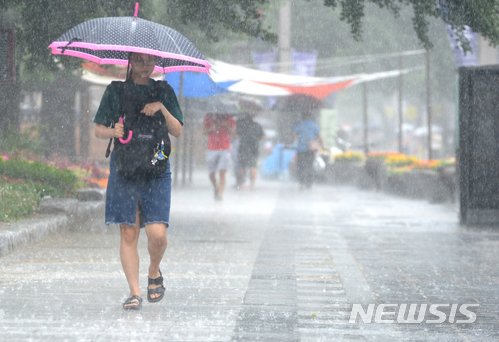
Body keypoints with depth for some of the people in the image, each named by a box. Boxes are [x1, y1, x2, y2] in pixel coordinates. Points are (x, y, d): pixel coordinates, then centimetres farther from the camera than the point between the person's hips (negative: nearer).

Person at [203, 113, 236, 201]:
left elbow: (233, 131, 5)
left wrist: (225, 125, -14)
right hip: (212, 149, 2)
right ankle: (215, 188, 34)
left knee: (222, 172, -13)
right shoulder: (209, 116, 7)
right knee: (211, 174, 6)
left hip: (225, 148, -2)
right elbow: (204, 130, 4)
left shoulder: (228, 116, 6)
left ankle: (220, 195, -14)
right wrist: (212, 128, -16)